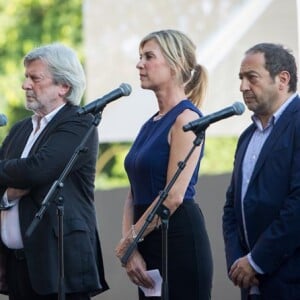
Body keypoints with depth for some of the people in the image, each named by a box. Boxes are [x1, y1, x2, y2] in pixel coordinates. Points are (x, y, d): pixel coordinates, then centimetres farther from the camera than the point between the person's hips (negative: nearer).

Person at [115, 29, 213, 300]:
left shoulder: (186, 118, -9)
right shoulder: (151, 124, 16)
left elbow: (174, 195, -16)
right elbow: (134, 194, 13)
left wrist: (127, 242, -10)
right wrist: (130, 248, -2)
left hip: (179, 238, -8)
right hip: (148, 245, 8)